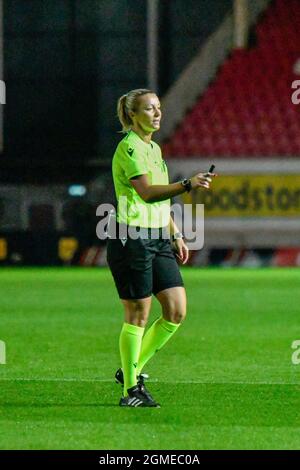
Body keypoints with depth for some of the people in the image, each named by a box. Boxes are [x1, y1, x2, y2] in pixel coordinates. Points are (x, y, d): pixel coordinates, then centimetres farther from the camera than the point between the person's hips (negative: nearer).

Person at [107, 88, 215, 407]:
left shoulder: (154, 149, 16)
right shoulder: (129, 148, -12)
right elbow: (147, 191, -25)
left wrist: (175, 235, 22)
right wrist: (187, 185, -35)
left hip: (159, 240, 9)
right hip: (132, 239, -9)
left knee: (176, 312, 1)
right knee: (137, 316, -4)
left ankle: (132, 369, 16)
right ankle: (130, 389, 6)